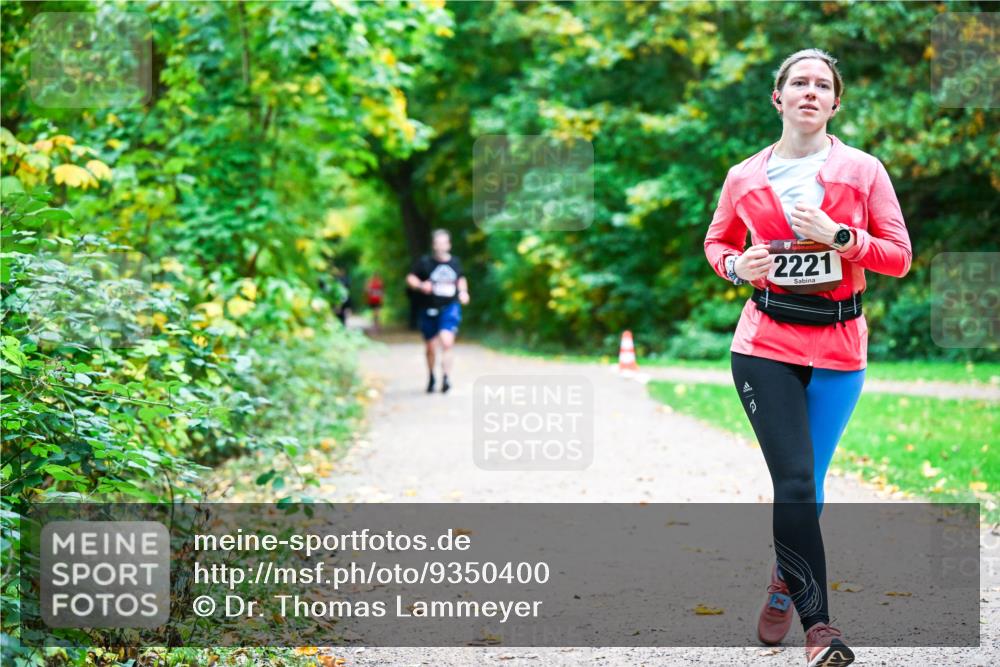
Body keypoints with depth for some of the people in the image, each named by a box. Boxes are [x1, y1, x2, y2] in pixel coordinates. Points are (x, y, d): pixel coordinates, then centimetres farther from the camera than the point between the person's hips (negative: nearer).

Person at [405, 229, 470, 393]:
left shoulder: (455, 262, 6)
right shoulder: (424, 262, -4)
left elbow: (461, 279, 24)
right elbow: (410, 278, 0)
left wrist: (463, 291, 6)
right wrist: (421, 285, -18)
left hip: (450, 308, 0)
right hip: (429, 310, 0)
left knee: (447, 342, -21)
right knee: (430, 347, 11)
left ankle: (445, 378, -20)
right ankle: (431, 377, 34)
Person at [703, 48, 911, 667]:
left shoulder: (863, 171, 1)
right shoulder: (745, 177, 4)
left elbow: (900, 256, 1)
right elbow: (717, 241, 19)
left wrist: (841, 237, -15)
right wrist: (735, 265, -3)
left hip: (838, 346, 1)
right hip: (766, 344, -1)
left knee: (806, 484, 6)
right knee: (795, 481, -14)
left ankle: (784, 590, 32)